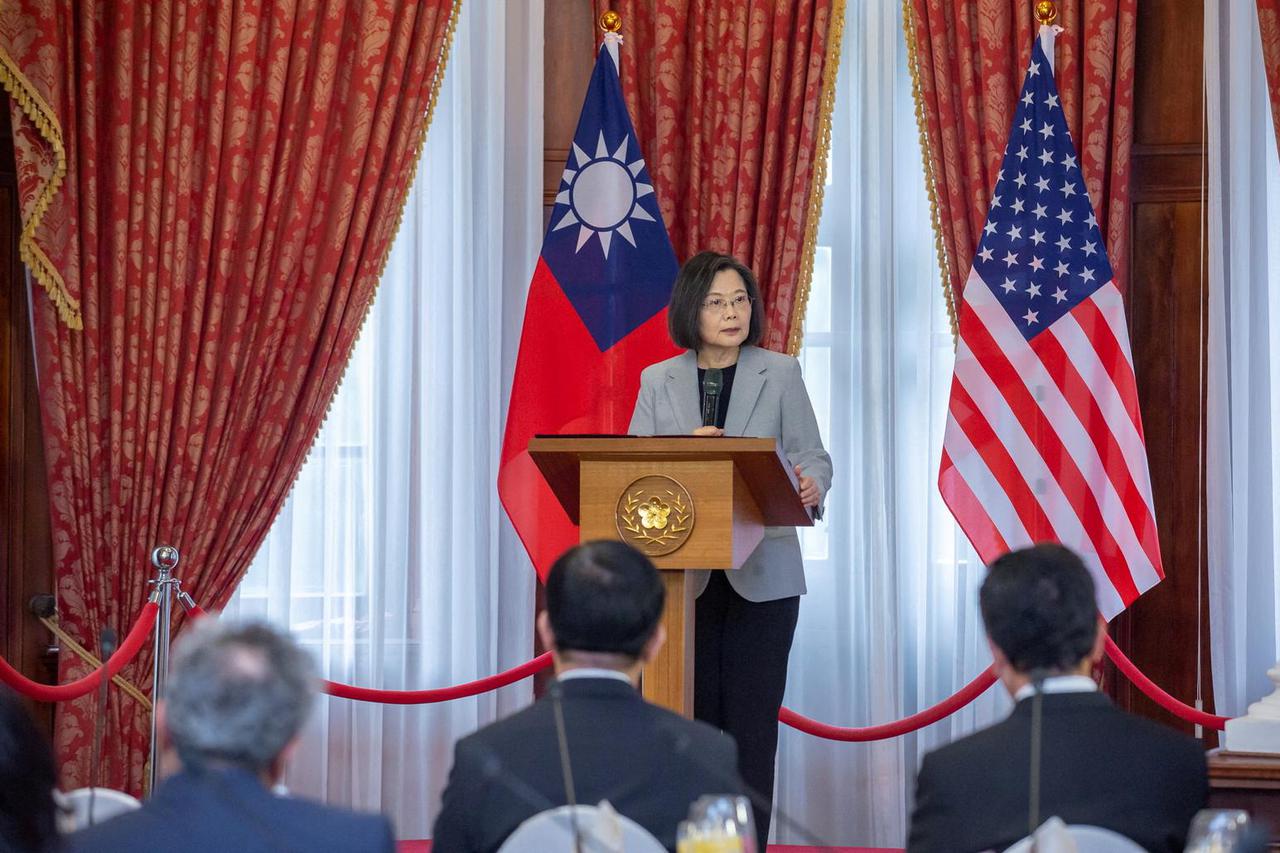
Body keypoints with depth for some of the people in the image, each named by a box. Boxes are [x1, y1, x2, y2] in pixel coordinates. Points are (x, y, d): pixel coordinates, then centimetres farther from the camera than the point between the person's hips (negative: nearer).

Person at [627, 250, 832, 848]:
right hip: (682, 573, 1)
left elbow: (811, 455, 1)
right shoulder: (658, 381, 8)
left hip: (761, 573, -1)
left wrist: (811, 488, -22)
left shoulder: (780, 374, 4)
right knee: (692, 715, 1)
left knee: (752, 718, -3)